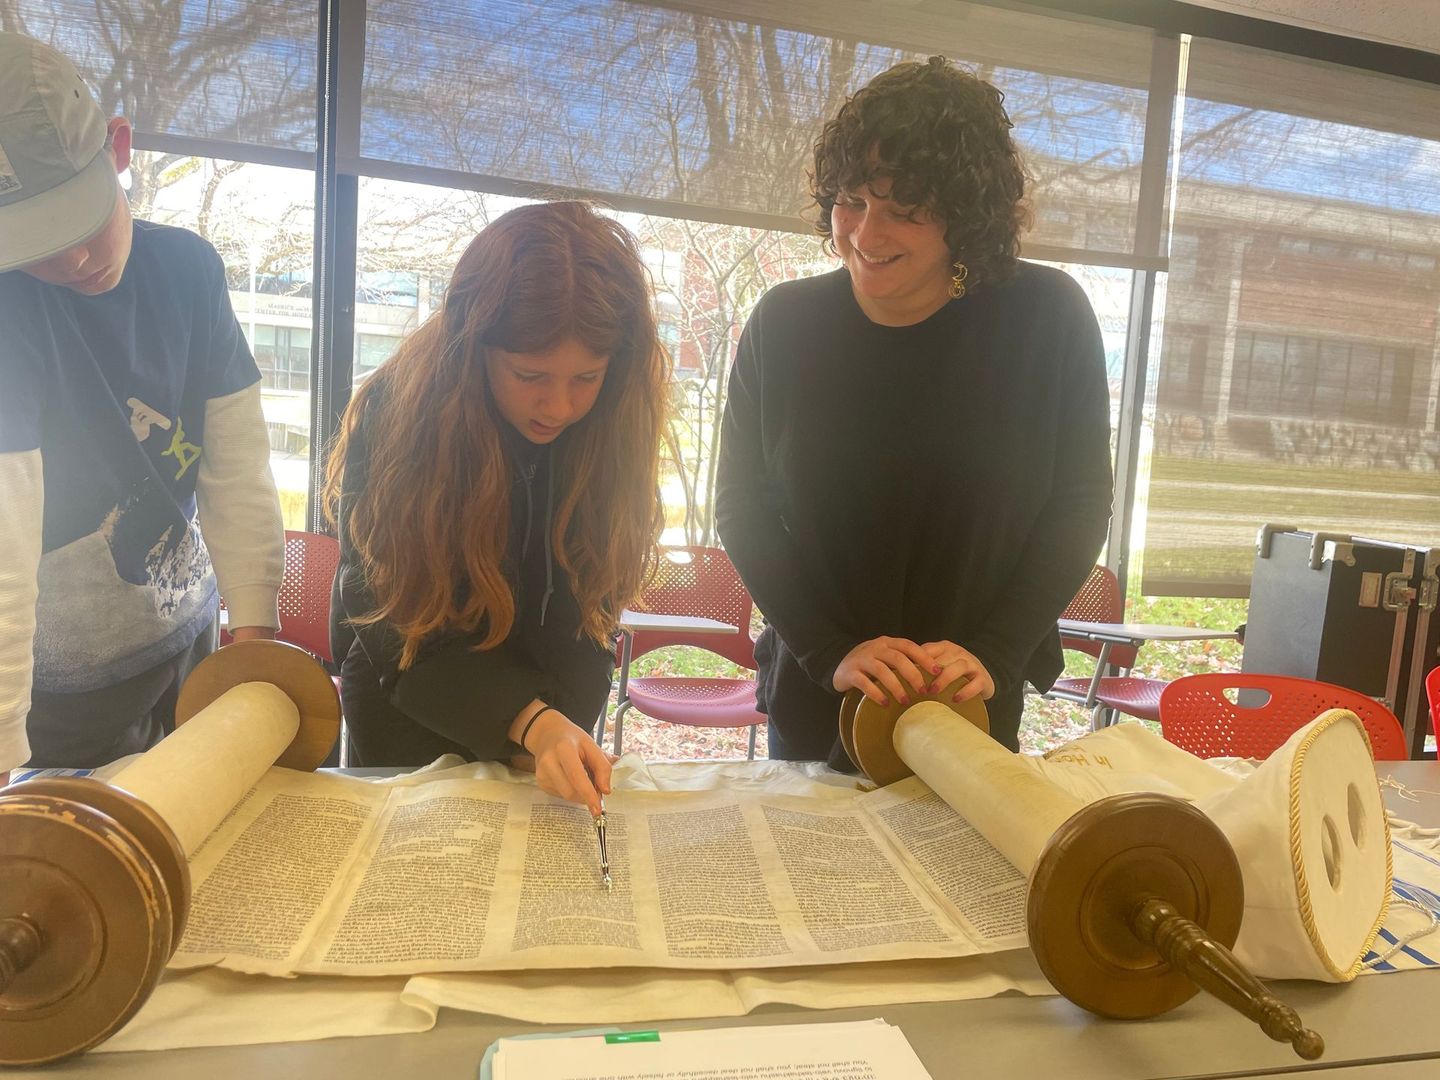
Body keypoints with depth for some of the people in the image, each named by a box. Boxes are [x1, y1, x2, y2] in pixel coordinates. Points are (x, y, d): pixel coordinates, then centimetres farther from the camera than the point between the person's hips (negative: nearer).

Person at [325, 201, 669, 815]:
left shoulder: (612, 428, -18)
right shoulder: (396, 414, -25)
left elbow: (591, 607, -7)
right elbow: (399, 630, -24)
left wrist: (563, 734, -15)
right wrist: (530, 722, -37)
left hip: (551, 723, 2)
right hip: (412, 726, -2)